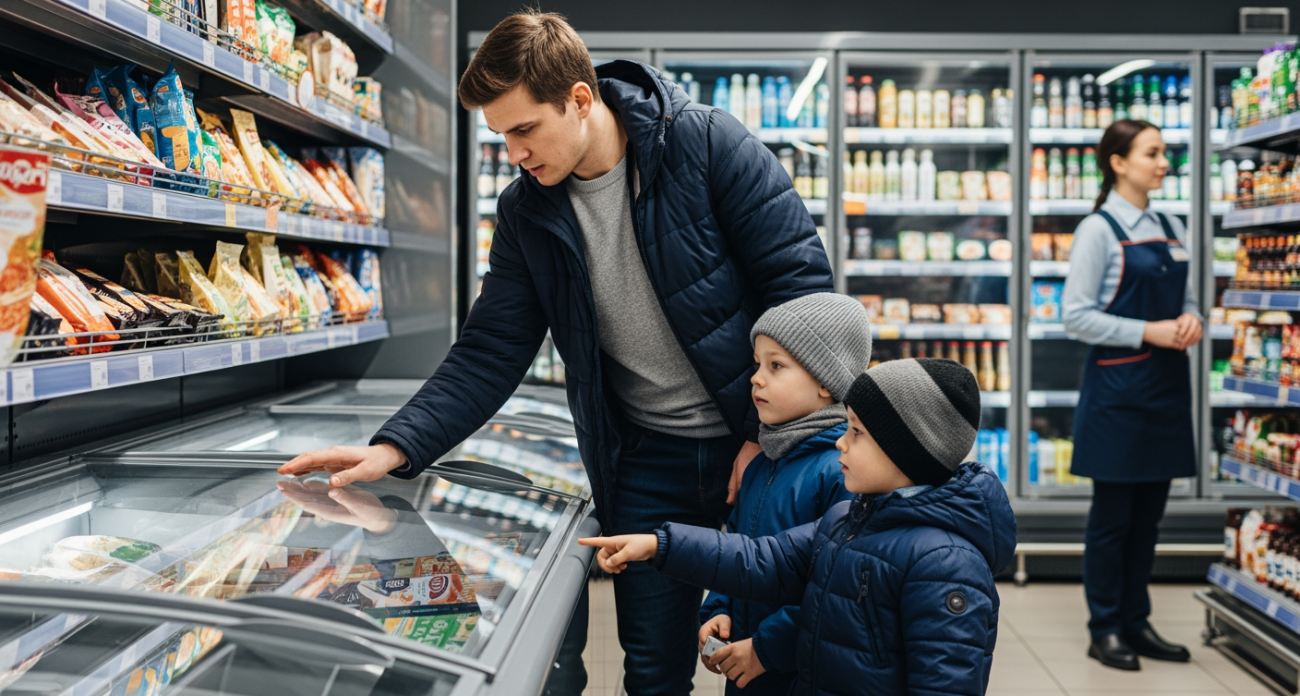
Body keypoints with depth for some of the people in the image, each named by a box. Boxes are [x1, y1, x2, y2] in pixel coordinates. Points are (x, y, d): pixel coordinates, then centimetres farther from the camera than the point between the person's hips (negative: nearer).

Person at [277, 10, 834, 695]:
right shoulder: (526, 212, 0)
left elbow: (802, 279, -13)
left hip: (761, 441, -3)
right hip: (645, 459, 3)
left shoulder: (706, 144, -14)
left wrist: (770, 435, -15)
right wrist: (395, 446, -13)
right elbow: (489, 353, 0)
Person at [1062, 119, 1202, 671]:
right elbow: (1077, 316, -13)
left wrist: (1191, 320, -4)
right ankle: (1105, 630, 12)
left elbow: (1186, 298, 19)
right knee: (1112, 515, 1)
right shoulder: (1098, 230, -9)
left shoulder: (1172, 230, 12)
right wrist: (1149, 331, -18)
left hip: (1167, 383, 7)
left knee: (1149, 513, 12)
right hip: (1118, 385, -7)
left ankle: (1136, 622, 23)